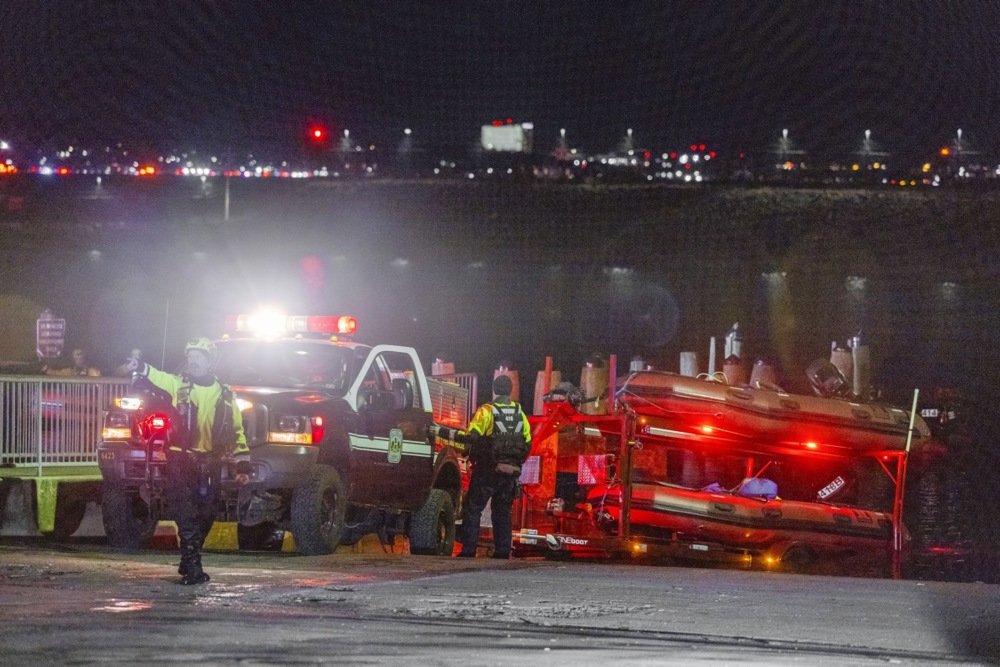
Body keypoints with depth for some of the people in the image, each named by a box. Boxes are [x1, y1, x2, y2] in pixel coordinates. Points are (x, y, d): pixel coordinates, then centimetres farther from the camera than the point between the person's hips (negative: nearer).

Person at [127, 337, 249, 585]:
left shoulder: (224, 394, 9)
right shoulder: (179, 384, 3)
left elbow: (236, 431, 12)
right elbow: (159, 378, -19)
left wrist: (243, 464, 7)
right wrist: (142, 368, -42)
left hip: (210, 463, 3)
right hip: (181, 459, -3)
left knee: (205, 515, 8)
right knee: (186, 514, -12)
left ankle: (189, 562, 25)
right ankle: (193, 567, -15)